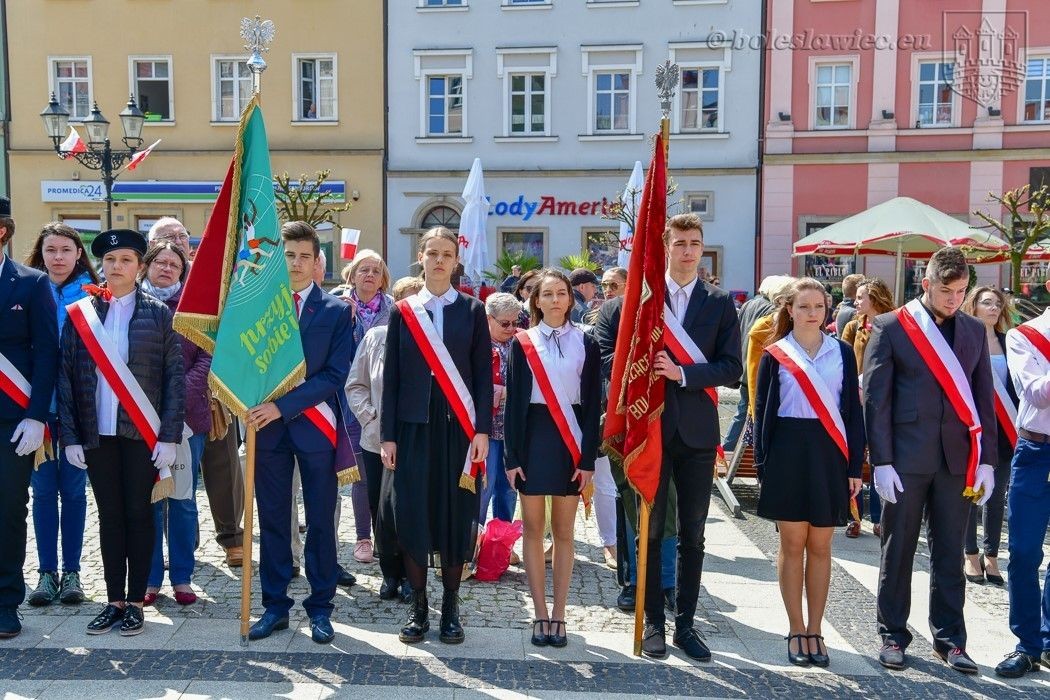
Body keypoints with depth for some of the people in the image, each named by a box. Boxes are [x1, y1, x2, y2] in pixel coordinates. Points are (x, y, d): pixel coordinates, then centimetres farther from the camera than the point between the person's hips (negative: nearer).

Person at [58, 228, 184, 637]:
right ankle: (114, 601, 20)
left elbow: (175, 376, -3)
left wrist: (170, 436, -8)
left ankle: (135, 602, 15)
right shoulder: (79, 314, 6)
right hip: (97, 434, 2)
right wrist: (70, 436, -2)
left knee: (139, 515, 5)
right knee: (109, 517, 10)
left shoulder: (159, 313, 0)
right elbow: (65, 377, 4)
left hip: (144, 433, -2)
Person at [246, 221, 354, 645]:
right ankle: (275, 606, 22)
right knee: (272, 522, 10)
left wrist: (283, 405, -16)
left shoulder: (336, 311, -1)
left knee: (321, 522, 7)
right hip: (269, 426, 2)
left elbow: (335, 375, -8)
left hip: (316, 426, -1)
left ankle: (320, 608, 19)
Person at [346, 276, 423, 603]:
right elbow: (355, 385, 7)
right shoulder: (374, 337, 4)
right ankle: (390, 574, 26)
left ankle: (410, 576, 22)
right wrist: (370, 417, -3)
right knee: (380, 511, 10)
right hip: (376, 441, 3)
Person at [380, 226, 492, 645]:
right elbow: (391, 377, 5)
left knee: (456, 516, 3)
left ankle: (450, 609, 17)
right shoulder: (403, 312, 7)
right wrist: (388, 435, -1)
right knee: (411, 516, 2)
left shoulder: (472, 311, 5)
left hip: (458, 428, -1)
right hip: (413, 427, 1)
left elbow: (483, 375, 2)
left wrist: (482, 430, -6)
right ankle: (418, 609, 17)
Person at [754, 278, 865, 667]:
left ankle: (814, 631, 17)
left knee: (820, 547, 7)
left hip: (829, 453, 2)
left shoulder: (842, 353, 7)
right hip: (789, 453, -1)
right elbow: (762, 412, 3)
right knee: (792, 544, 4)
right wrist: (763, 466, -2)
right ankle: (797, 630, 16)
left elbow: (853, 410, 7)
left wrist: (855, 466, 2)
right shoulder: (776, 355, 3)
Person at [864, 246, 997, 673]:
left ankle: (949, 638, 23)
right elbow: (876, 399, -5)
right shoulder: (890, 328, -2)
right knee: (898, 550, 8)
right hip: (906, 457, -3)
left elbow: (984, 398, 10)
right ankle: (893, 634, 21)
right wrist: (881, 461, -10)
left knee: (950, 553, 11)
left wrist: (986, 460, 5)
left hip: (958, 458, 3)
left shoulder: (974, 331, 10)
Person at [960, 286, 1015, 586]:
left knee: (997, 493, 8)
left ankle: (991, 556, 18)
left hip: (1002, 429, 4)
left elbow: (1014, 386, 8)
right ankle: (971, 556, 18)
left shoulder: (1008, 342, 7)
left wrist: (1015, 425, 2)